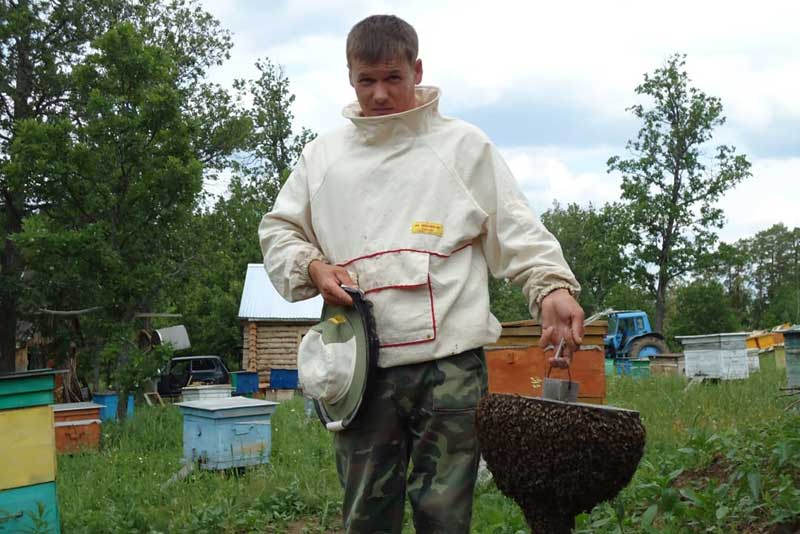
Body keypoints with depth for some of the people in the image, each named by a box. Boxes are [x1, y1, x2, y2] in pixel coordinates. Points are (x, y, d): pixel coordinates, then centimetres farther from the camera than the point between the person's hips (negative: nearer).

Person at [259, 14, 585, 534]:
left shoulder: (465, 144, 9)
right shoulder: (322, 155, 16)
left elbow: (518, 232, 4)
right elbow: (278, 231, 21)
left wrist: (553, 286, -13)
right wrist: (312, 266, 1)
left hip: (450, 359, -2)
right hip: (360, 364, 3)